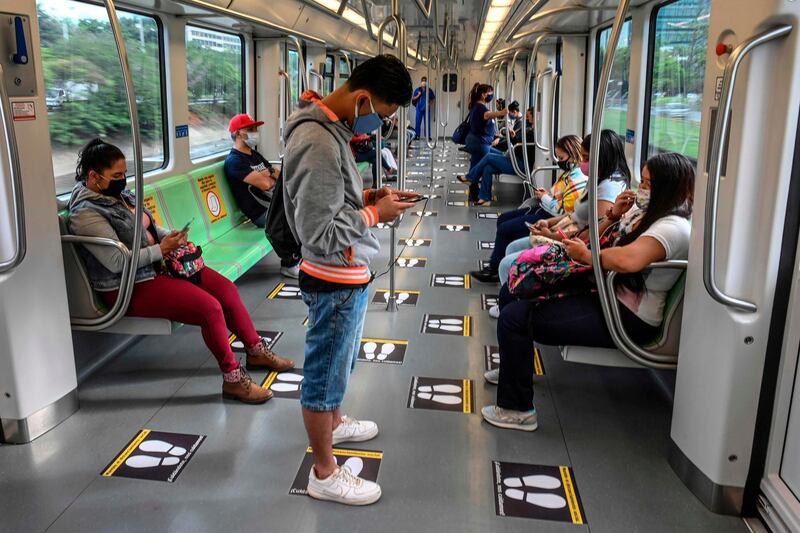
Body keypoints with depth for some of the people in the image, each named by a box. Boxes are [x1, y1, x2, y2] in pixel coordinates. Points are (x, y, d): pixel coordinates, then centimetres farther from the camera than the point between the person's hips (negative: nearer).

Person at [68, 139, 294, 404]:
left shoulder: (118, 194, 9)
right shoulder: (86, 213, -18)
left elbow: (147, 226, 22)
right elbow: (117, 262, -24)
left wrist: (170, 236, 2)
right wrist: (161, 249, -19)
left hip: (157, 267, 9)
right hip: (130, 288, -9)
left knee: (226, 288, 1)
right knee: (210, 307, -23)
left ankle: (256, 351, 16)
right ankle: (233, 379, -9)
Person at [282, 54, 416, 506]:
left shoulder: (332, 126, 4)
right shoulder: (318, 143, -27)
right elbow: (319, 236, -27)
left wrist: (369, 195, 3)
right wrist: (375, 214, -16)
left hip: (349, 276, 10)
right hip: (337, 282, -10)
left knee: (338, 363, 28)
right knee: (325, 372, 8)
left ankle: (333, 422, 52)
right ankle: (325, 473, 27)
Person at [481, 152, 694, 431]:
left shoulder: (673, 227, -19)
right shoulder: (644, 212, 11)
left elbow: (628, 260, -39)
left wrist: (586, 255, -21)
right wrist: (613, 215, 2)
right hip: (604, 291, 10)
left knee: (514, 317, -17)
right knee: (512, 292, 13)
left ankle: (517, 410, -4)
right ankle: (513, 366, 34)